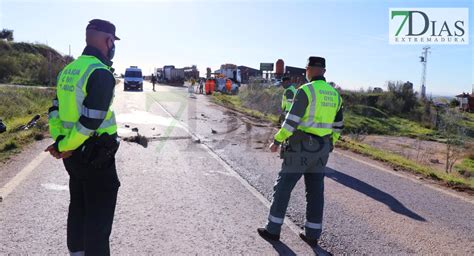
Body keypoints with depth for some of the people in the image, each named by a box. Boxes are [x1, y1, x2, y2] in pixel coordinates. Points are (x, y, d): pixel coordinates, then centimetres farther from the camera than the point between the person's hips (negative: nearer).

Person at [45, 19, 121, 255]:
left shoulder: (68, 70, 10)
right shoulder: (101, 73, -18)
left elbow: (55, 110, 8)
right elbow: (91, 120, -23)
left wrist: (59, 140, -1)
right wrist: (65, 146, -12)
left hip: (74, 155, 9)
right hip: (96, 156, -9)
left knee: (78, 208, 21)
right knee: (99, 218, 2)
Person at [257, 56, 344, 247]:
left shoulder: (305, 91, -15)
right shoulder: (334, 94, 9)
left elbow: (292, 120, -19)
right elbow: (337, 125, 14)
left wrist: (277, 141, -7)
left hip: (301, 147, -6)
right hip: (320, 149, 7)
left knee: (283, 187, 5)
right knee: (315, 191, 12)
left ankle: (273, 229, 12)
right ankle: (312, 234, 17)